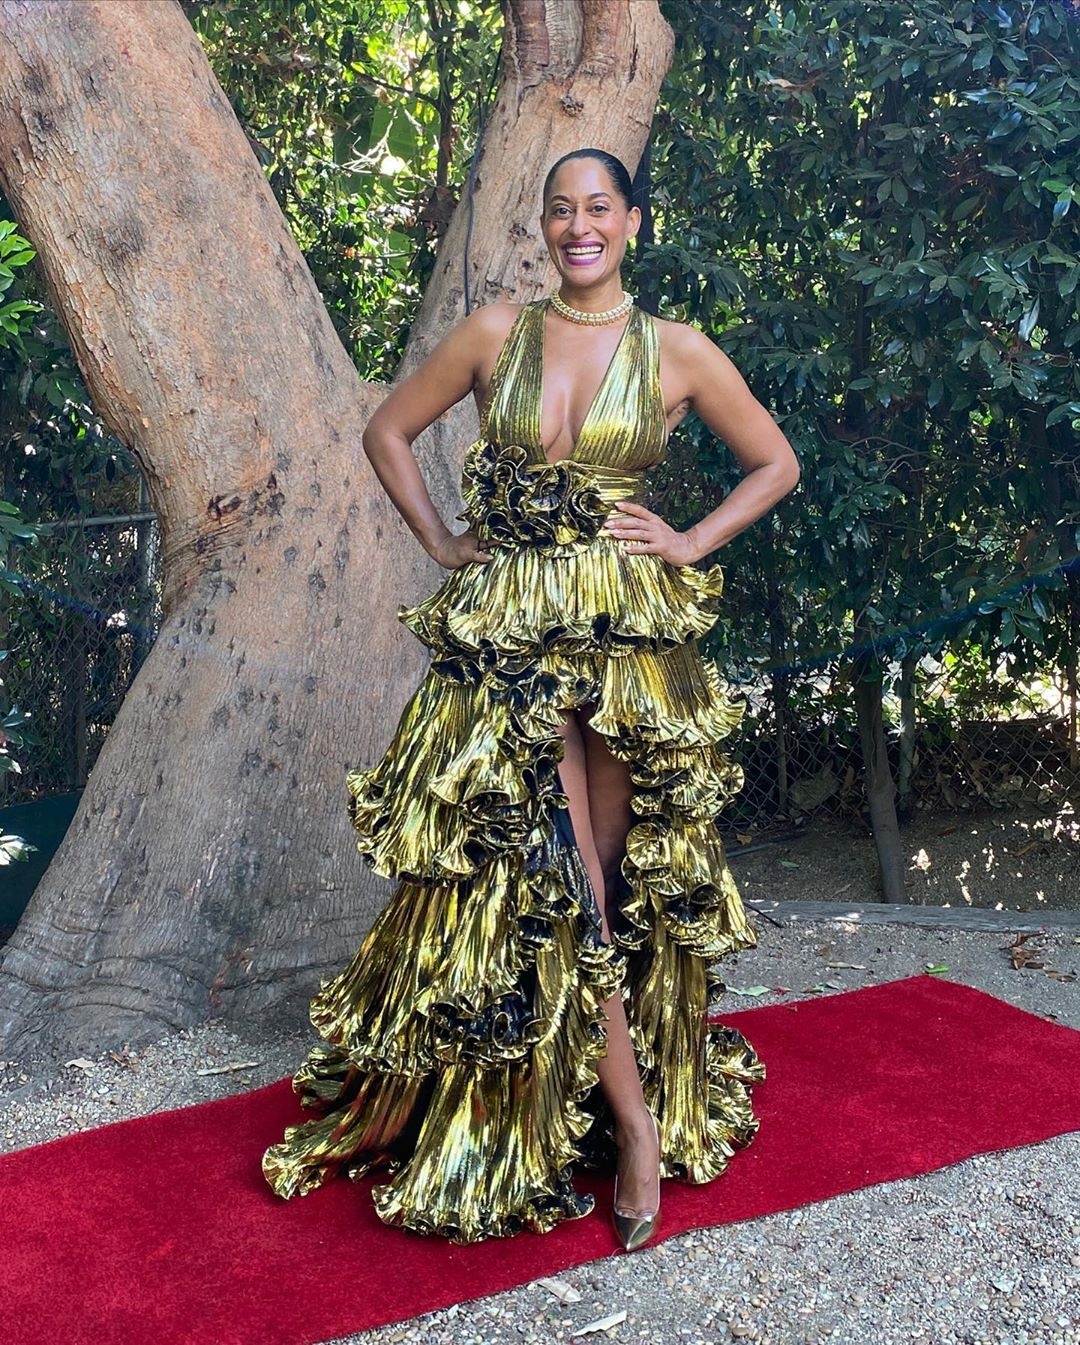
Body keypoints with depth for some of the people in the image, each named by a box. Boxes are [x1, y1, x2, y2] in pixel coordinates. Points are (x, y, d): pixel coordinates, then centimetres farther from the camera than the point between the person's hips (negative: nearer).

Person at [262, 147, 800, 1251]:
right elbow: (387, 431, 15)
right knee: (549, 872, -4)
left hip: (629, 634, 0)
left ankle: (580, 1104, 24)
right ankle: (634, 1117, 13)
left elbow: (776, 464, 13)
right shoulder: (496, 333, 6)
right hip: (508, 632, 0)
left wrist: (690, 543, 2)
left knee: (612, 874, 5)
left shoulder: (677, 352, 4)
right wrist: (441, 542, 6)